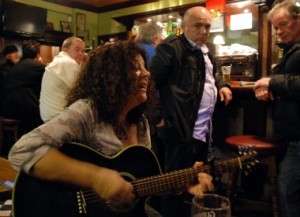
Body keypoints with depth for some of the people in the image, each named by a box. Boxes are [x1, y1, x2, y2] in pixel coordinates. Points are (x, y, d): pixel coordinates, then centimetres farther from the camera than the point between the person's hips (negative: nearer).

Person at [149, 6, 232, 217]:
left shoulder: (205, 51, 16)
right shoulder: (171, 47, -13)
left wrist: (221, 85, 11)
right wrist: (160, 116, -19)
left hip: (205, 130, 9)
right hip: (183, 130, -9)